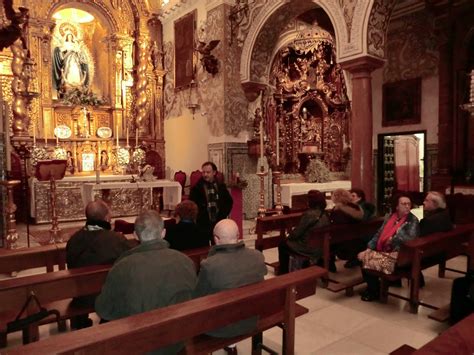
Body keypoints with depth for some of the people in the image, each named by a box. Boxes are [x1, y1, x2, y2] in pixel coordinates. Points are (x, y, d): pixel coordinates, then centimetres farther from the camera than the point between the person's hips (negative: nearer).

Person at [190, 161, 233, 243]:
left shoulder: (221, 186, 6)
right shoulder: (197, 188, -4)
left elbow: (229, 201, 13)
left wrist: (223, 215, 3)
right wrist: (201, 217, -10)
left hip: (219, 223, 3)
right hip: (203, 224, -3)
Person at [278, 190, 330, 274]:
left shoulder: (309, 214, -22)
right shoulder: (325, 214, 2)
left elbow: (297, 232, -15)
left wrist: (288, 237, 7)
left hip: (310, 249, -8)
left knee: (283, 245, 12)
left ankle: (283, 273, 18)